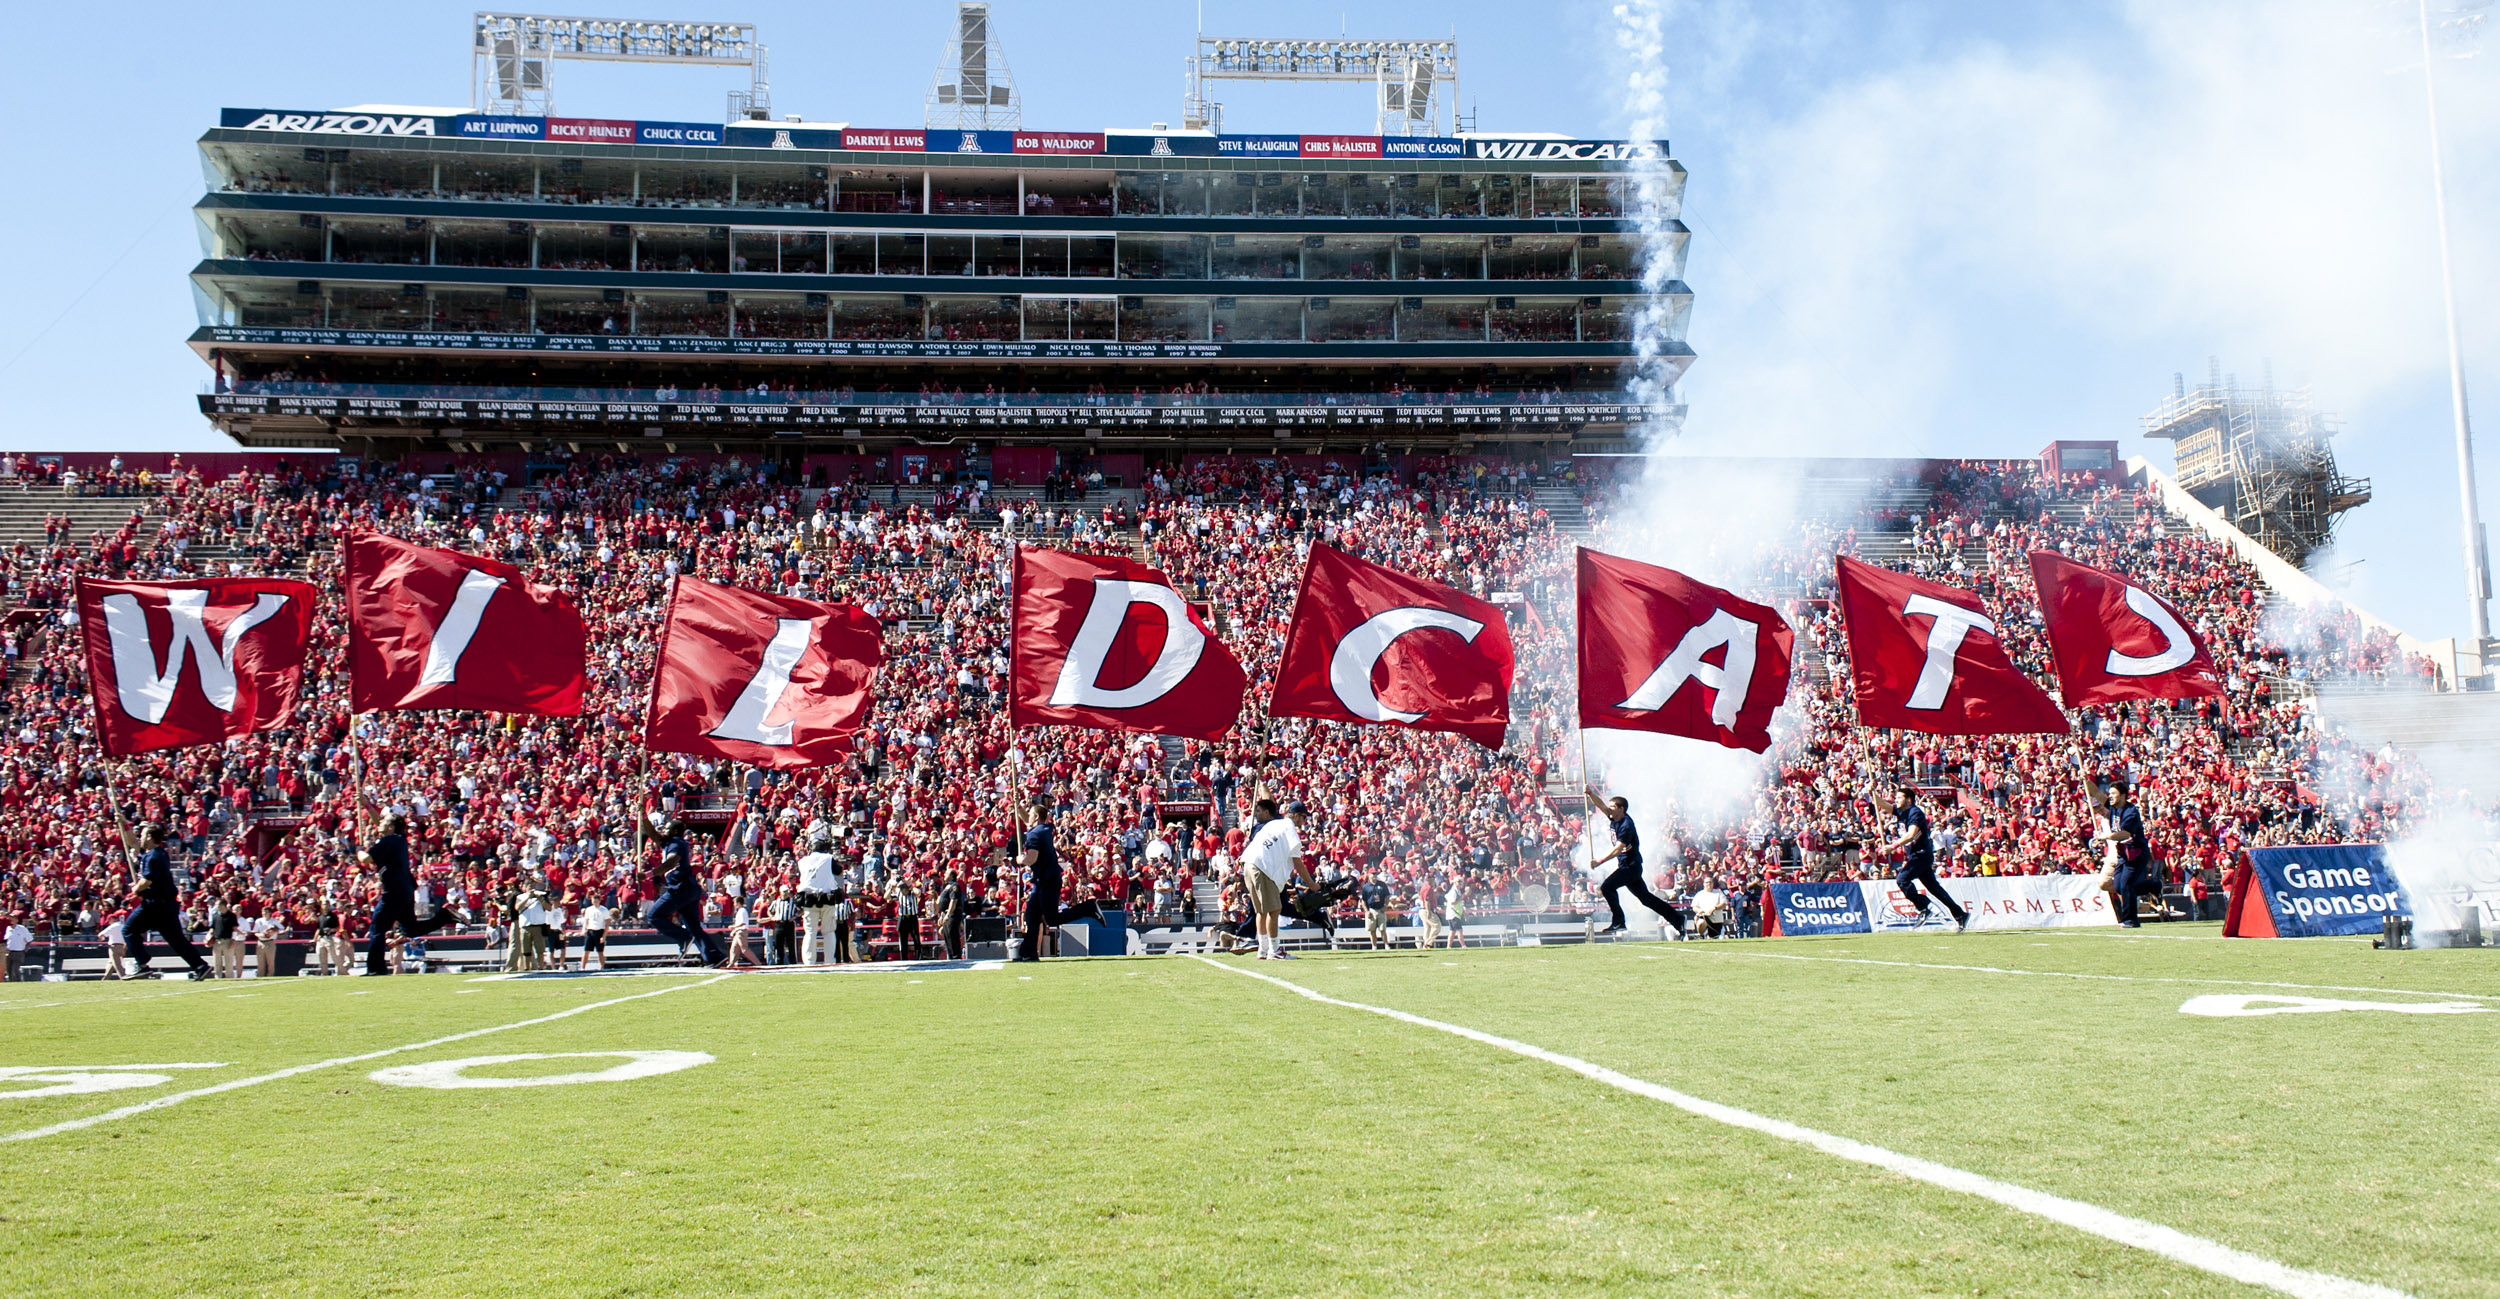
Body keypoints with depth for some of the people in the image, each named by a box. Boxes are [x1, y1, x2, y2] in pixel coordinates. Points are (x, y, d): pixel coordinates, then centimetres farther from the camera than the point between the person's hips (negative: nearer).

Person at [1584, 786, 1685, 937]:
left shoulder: (1626, 825, -20)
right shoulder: (1615, 818, 5)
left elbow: (1618, 849, -27)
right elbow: (1601, 804, 4)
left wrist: (1599, 862, -29)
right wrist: (1590, 793, -15)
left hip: (1631, 865, -9)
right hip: (1625, 865, 9)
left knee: (1607, 886, -18)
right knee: (1645, 897, 13)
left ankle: (1618, 922, -12)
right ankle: (1677, 918, 19)